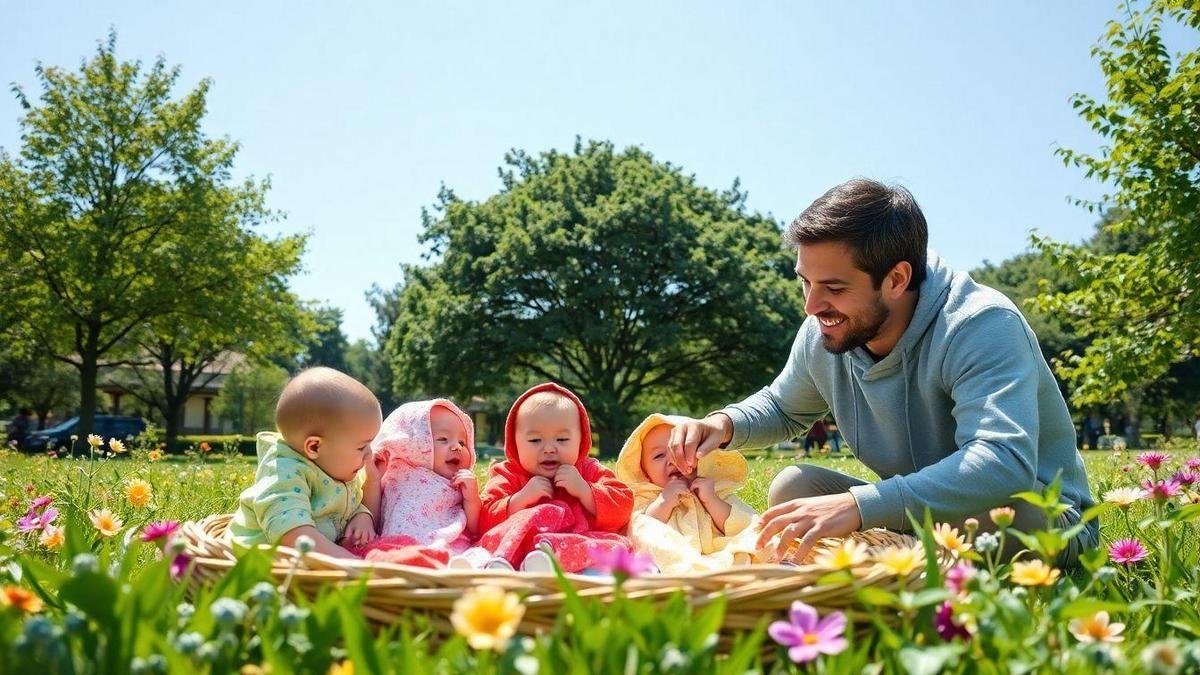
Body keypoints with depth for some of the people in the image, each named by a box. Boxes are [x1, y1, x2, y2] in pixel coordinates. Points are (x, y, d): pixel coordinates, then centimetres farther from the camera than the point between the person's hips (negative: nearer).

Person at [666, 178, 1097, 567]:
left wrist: (858, 504, -50)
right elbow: (783, 408, 15)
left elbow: (1005, 463, -42)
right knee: (791, 487, -11)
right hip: (915, 518, 6)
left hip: (1044, 521, -5)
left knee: (997, 507, -39)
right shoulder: (821, 333, -6)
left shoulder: (982, 326, -26)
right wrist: (725, 424, -9)